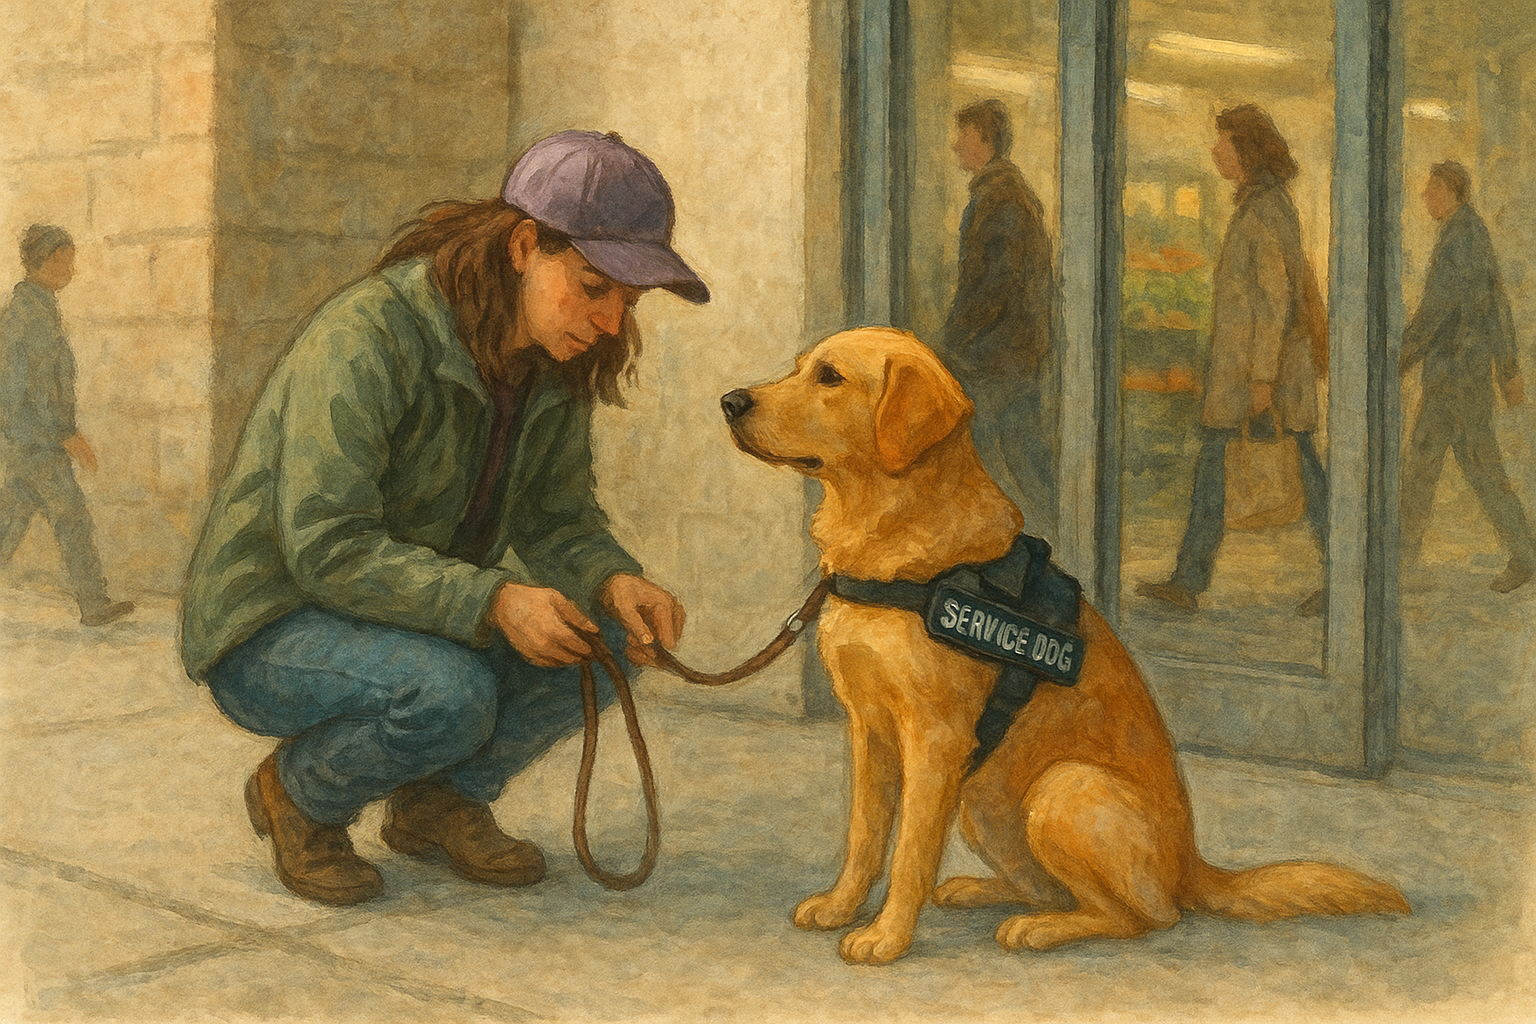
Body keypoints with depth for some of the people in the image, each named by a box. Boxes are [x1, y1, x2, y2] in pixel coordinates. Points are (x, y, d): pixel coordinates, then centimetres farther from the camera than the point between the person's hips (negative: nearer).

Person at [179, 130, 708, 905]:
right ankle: (298, 790, -3)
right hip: (270, 631, -7)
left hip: (416, 619, 7)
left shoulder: (556, 363, -5)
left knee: (609, 636, -14)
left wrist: (616, 582, -22)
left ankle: (441, 797, 7)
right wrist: (492, 602, -40)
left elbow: (557, 517, 0)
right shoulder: (366, 339, -28)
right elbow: (329, 548, -31)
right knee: (448, 695, -35)